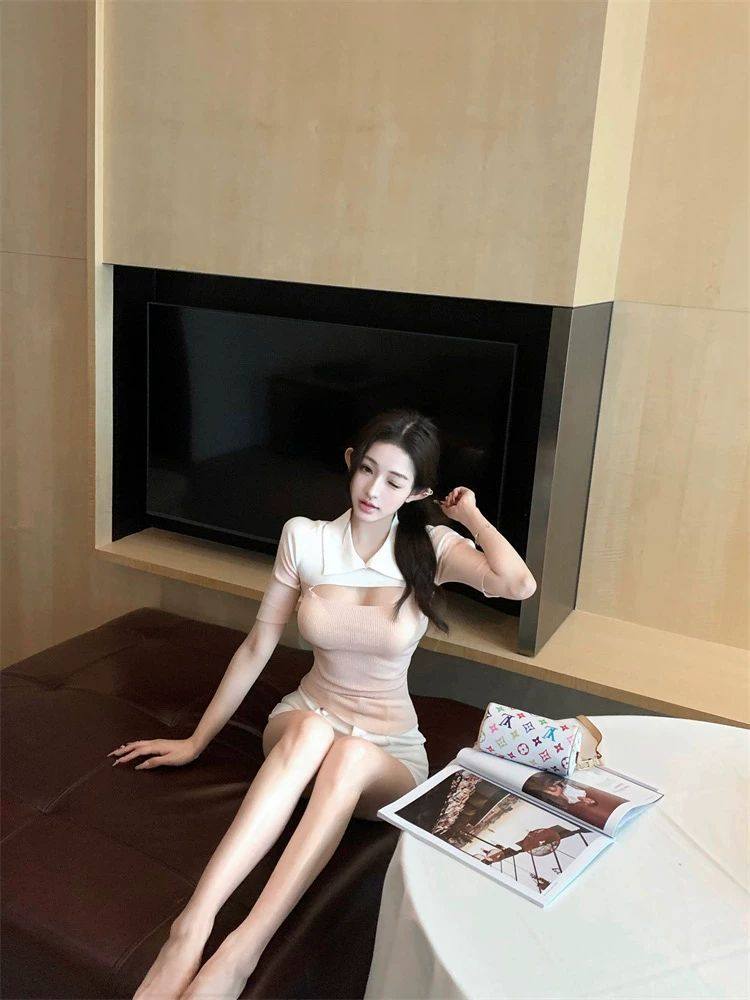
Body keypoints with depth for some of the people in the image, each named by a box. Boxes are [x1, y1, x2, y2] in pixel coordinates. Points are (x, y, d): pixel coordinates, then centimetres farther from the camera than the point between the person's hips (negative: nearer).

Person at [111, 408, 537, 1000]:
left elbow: (518, 584, -28)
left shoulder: (432, 547, -8)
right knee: (311, 728, -37)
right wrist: (196, 741, 6)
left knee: (349, 756, -37)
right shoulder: (304, 538, -5)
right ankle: (192, 928, -43)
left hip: (389, 757, 0)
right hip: (300, 726, 1)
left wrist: (470, 513, -13)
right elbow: (257, 648, 2)